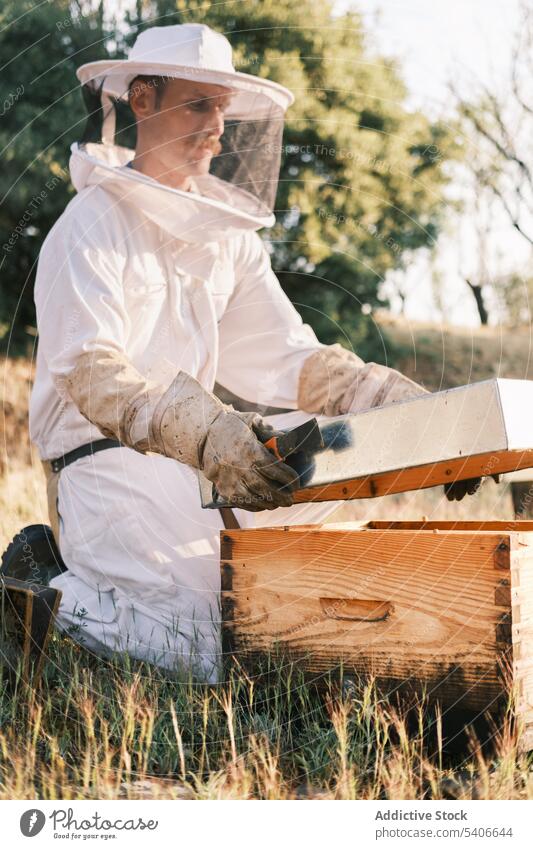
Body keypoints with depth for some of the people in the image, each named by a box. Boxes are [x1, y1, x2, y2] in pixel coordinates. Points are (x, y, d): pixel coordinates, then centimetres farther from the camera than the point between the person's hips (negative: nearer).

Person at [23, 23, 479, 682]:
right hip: (105, 462, -8)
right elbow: (90, 373, -24)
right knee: (223, 654, -21)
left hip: (197, 465, 8)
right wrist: (209, 436, -40)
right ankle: (53, 599, 0)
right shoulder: (94, 224, -10)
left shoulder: (229, 234, 13)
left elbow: (288, 358, 6)